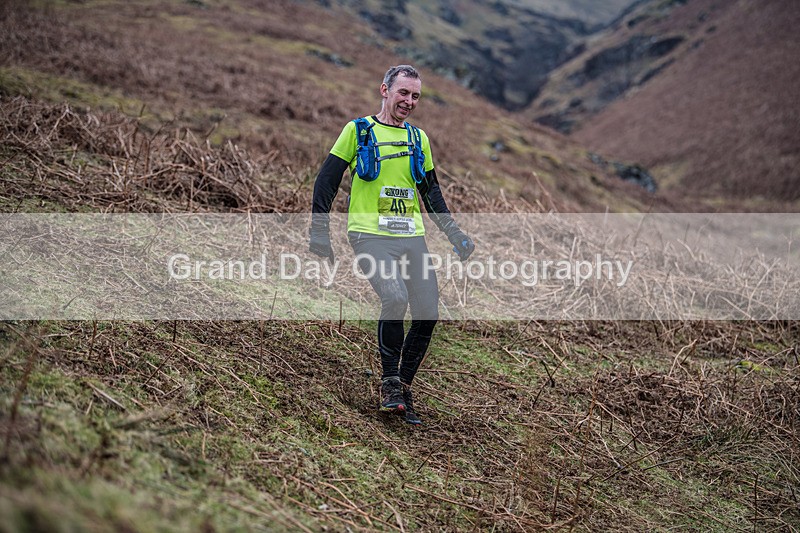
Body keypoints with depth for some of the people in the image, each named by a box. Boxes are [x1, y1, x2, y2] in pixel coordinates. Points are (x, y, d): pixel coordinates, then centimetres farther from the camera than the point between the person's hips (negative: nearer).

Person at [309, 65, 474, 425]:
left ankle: (403, 390, 13)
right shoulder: (358, 131, 3)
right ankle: (390, 383, -7)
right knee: (395, 298, -27)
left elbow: (431, 192, 24)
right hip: (371, 235, -5)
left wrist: (454, 233, 16)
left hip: (411, 237, 5)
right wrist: (319, 231, -4)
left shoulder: (418, 138, 17)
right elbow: (326, 181, 3)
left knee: (427, 315, -5)